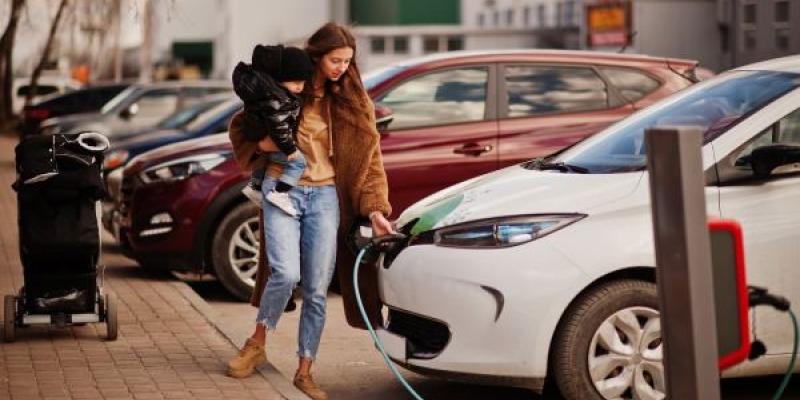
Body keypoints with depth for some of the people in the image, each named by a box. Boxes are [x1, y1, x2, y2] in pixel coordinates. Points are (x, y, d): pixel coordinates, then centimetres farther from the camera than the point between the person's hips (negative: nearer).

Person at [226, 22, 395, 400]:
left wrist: (375, 209, -10)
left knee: (316, 290, 0)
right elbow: (239, 128, 11)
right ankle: (257, 342, 5)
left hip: (325, 198, 2)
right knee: (286, 273, -20)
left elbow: (368, 158, 1)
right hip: (282, 190, -2)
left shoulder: (353, 102, 4)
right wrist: (262, 146, -10)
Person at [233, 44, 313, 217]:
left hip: (261, 139, 10)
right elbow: (278, 126, -29)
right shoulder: (275, 99, -31)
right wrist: (289, 149, -20)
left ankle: (254, 186, 43)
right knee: (298, 162, -10)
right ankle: (279, 193, -14)